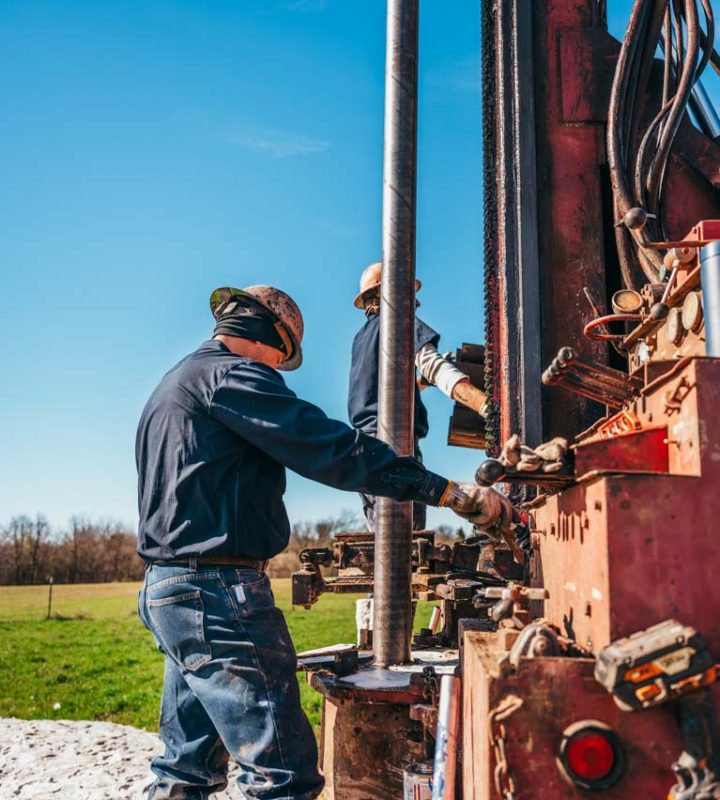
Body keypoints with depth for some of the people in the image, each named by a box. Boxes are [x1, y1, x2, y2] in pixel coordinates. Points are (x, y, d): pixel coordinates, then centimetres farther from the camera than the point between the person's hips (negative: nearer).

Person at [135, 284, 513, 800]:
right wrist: (452, 492, -19)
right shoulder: (230, 375, -10)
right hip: (217, 591, -11)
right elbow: (331, 448, -19)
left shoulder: (173, 386, 22)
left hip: (167, 586, 11)